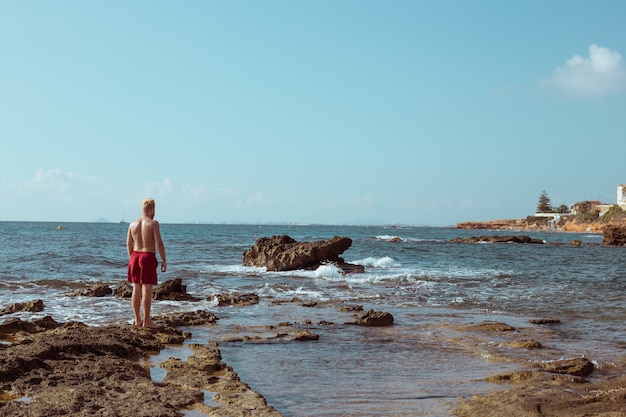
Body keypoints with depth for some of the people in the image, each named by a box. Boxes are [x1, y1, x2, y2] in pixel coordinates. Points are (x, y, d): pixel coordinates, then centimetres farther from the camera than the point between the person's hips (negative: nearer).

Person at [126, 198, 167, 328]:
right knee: (147, 290, -3)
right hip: (148, 257, -6)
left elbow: (128, 244, 13)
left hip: (135, 256, 6)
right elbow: (159, 243, -14)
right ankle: (146, 320, -2)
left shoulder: (133, 224, 8)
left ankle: (137, 319, 16)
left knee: (136, 289, 9)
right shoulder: (153, 223, -9)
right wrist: (164, 260, -8)